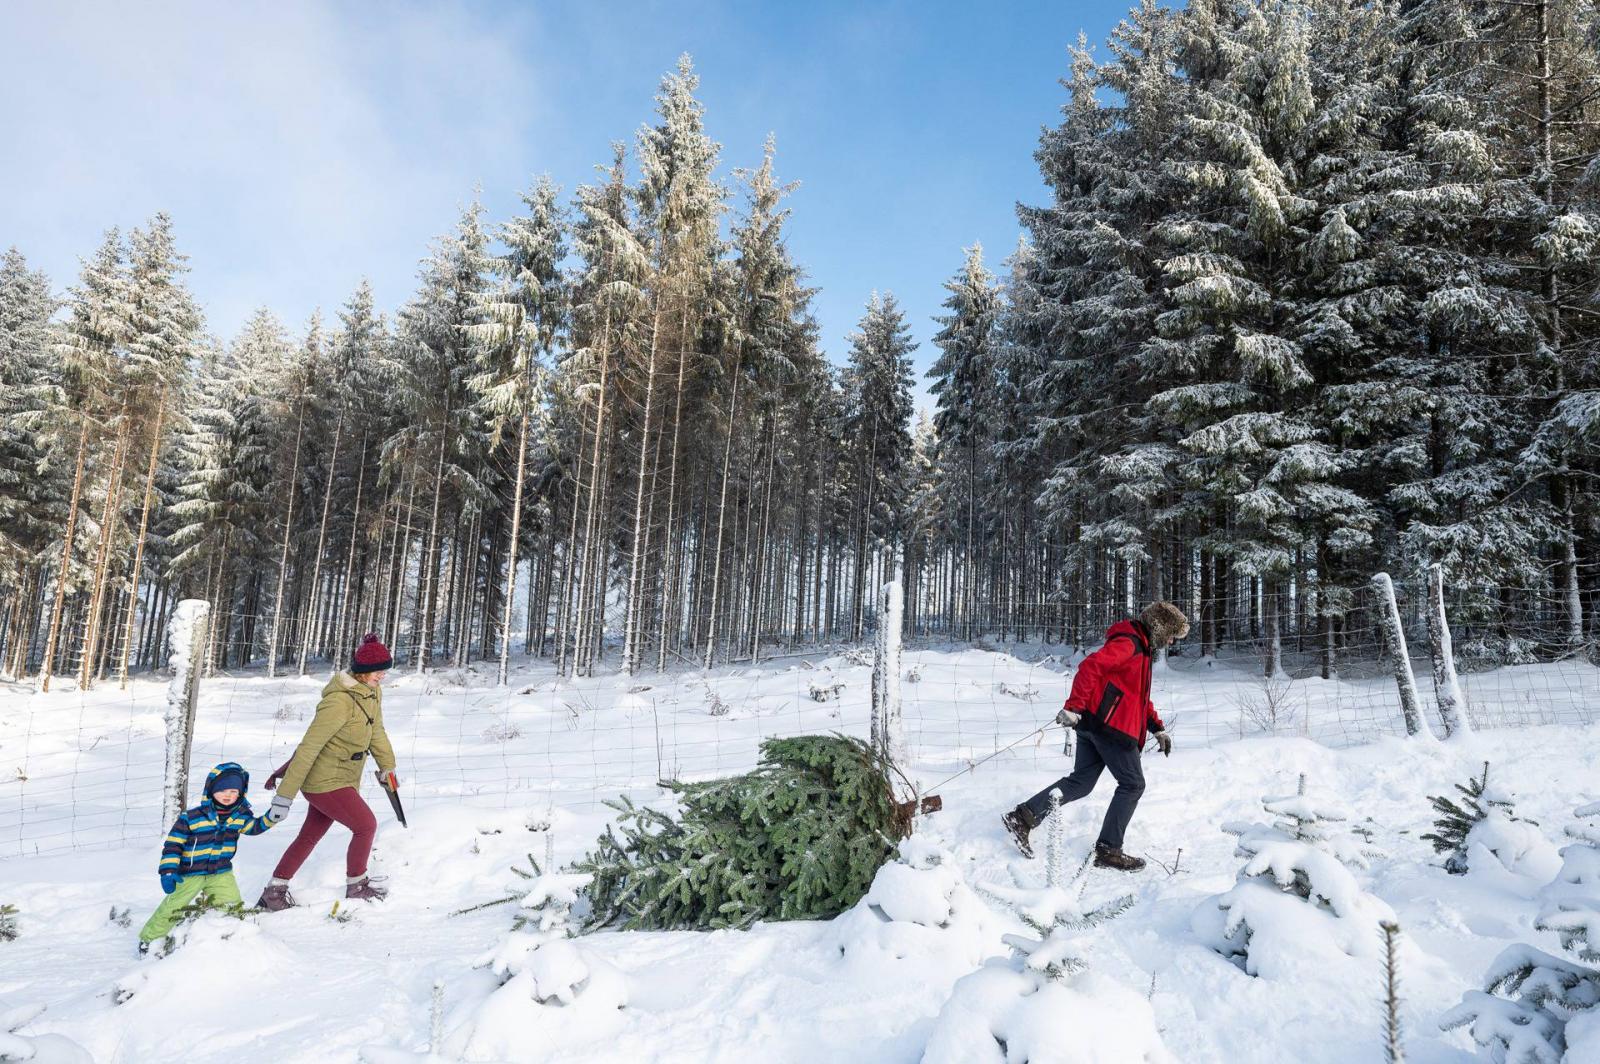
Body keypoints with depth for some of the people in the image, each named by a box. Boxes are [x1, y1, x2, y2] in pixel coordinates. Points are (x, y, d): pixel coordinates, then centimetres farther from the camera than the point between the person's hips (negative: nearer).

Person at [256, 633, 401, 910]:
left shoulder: (372, 692, 0)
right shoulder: (340, 701, -27)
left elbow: (376, 730, 15)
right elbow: (308, 748, -27)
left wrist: (388, 767, 14)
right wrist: (285, 796, -26)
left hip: (343, 779, 9)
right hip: (326, 781, -9)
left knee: (310, 836, 16)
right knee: (366, 825, -3)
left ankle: (274, 891, 29)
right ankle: (356, 885, 17)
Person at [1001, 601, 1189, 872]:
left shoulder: (1141, 649, 24)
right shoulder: (1127, 643, -11)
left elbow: (1141, 696, 31)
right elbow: (1091, 666, -25)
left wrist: (1158, 728, 21)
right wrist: (1074, 707, -29)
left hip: (1093, 724, 10)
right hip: (1111, 725, -10)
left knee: (1082, 781, 8)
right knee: (1132, 784, 0)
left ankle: (1023, 817, 1)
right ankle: (1108, 849, 4)